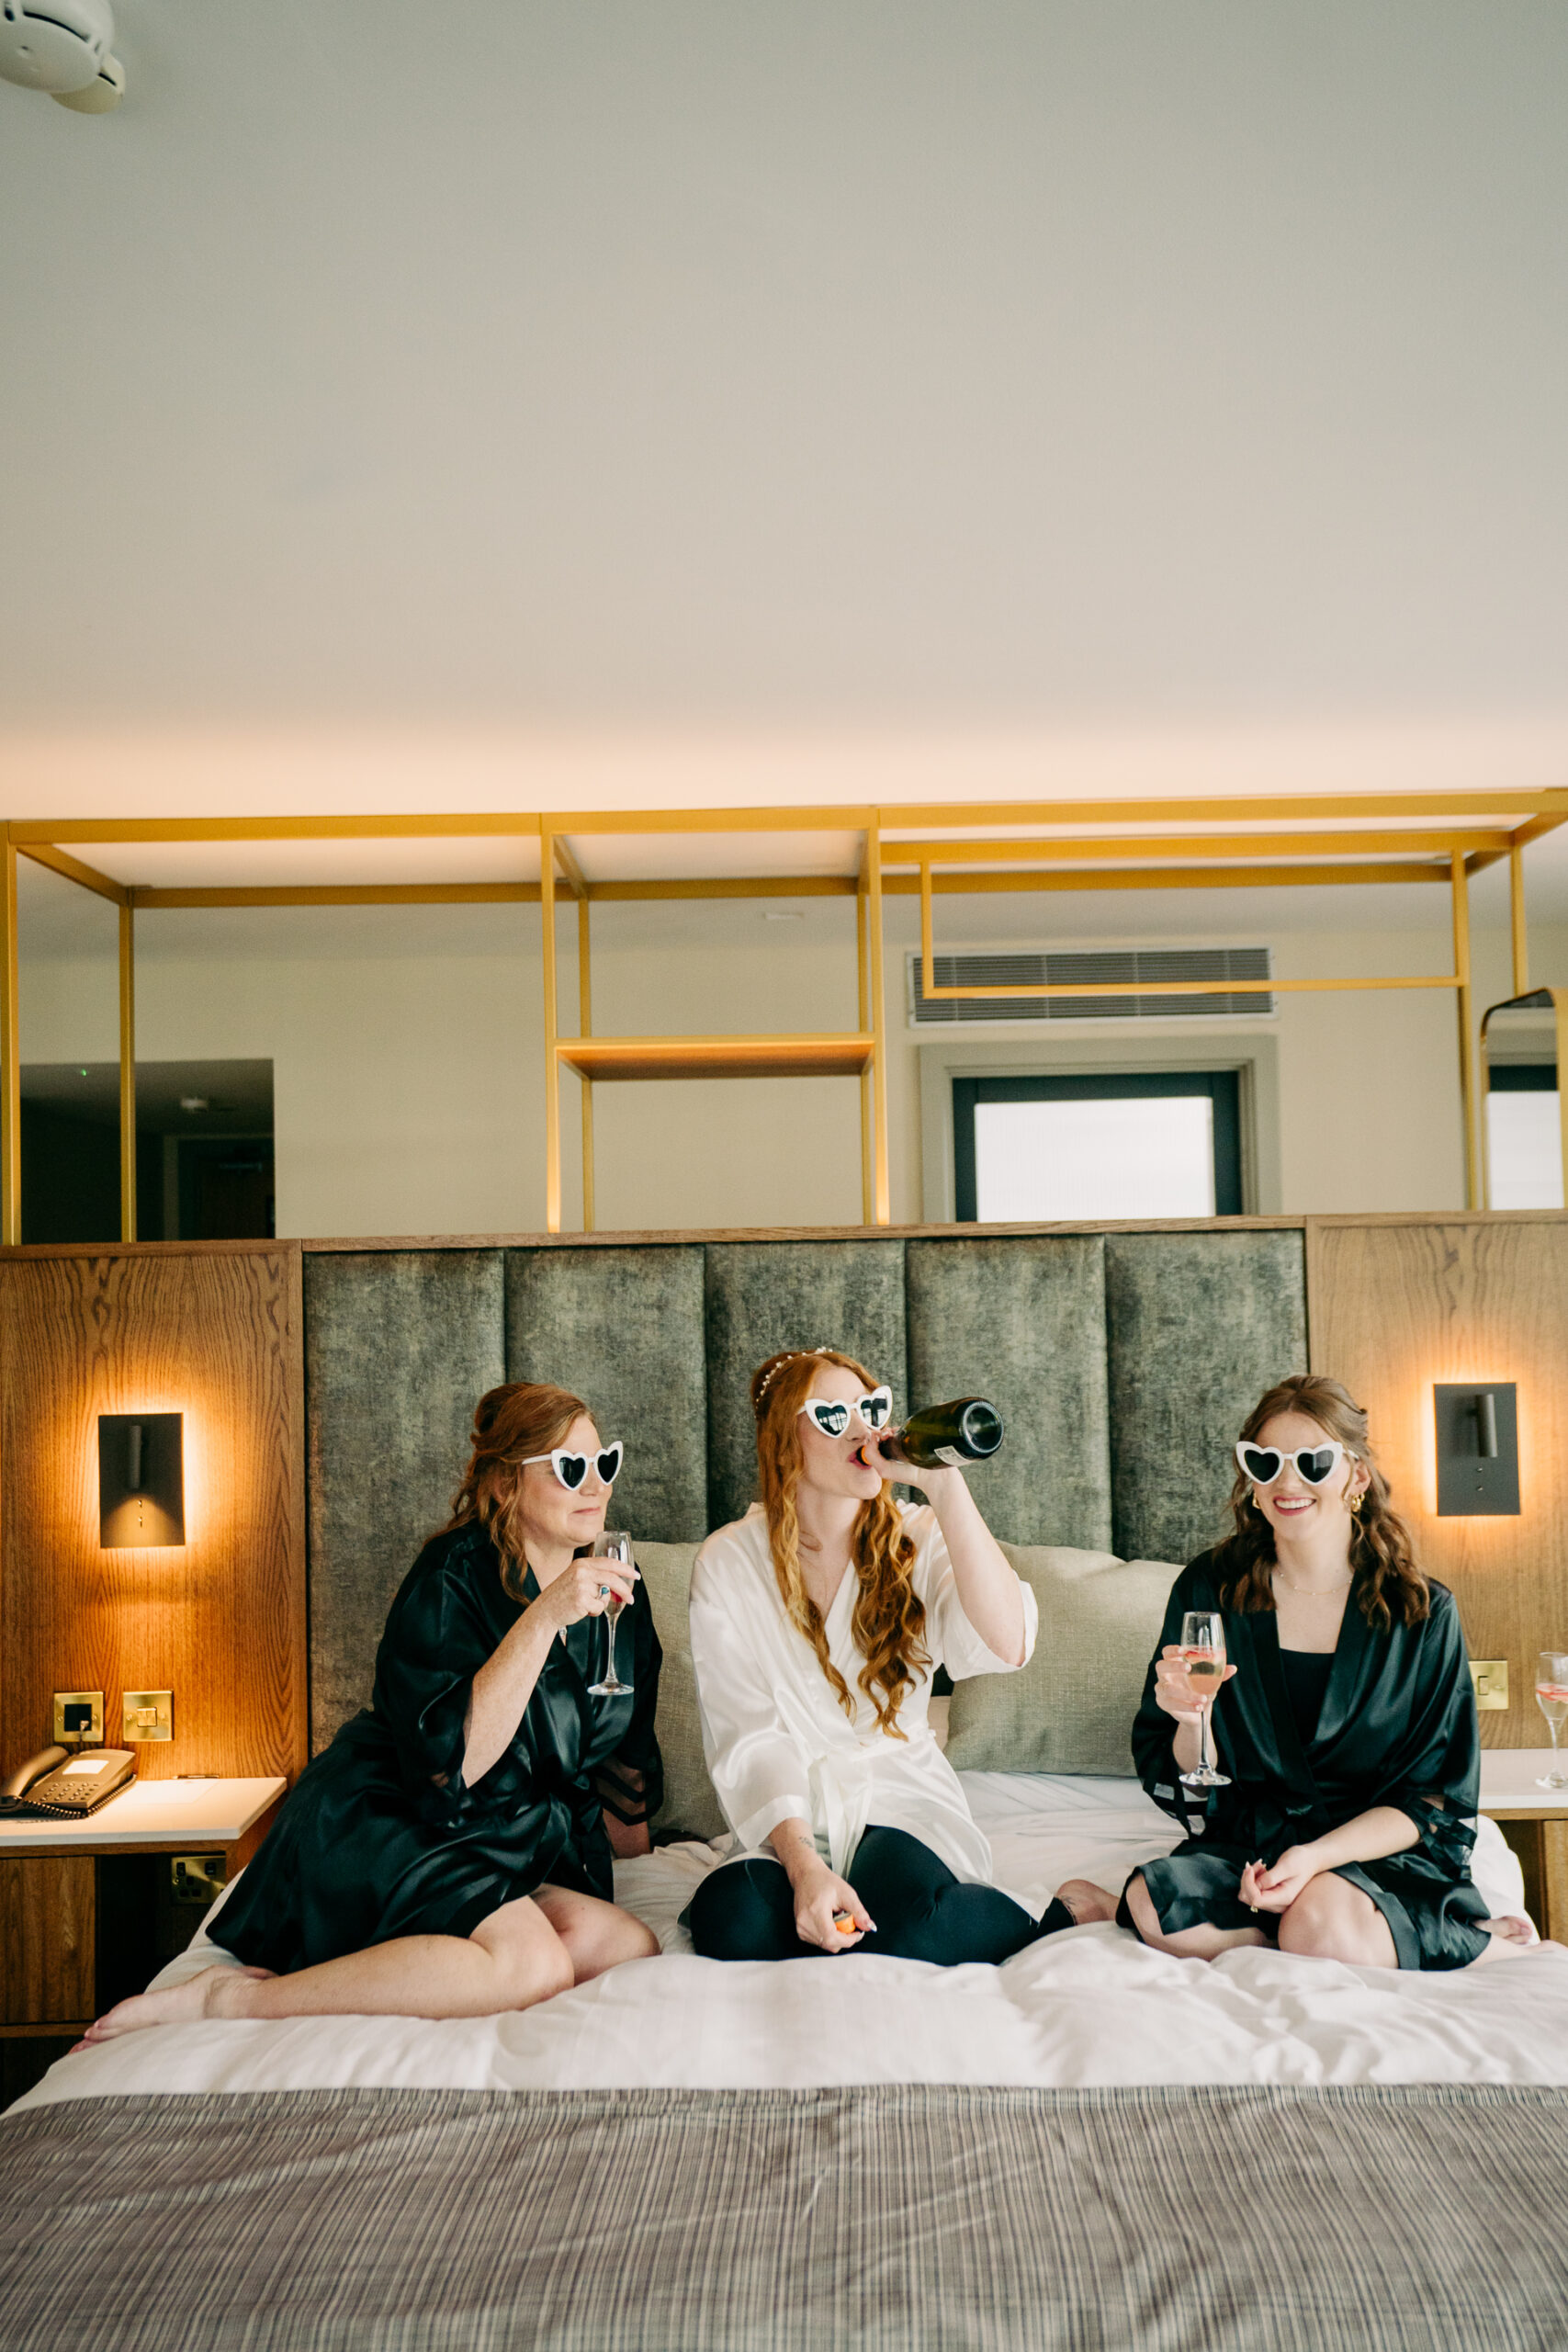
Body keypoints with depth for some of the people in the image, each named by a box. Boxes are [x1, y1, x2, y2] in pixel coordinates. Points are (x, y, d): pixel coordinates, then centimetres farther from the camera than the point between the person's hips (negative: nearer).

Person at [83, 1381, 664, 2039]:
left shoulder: (618, 1592, 4)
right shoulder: (452, 1578, -16)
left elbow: (622, 1752, 19)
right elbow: (449, 1763, -28)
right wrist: (543, 1619, -33)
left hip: (513, 1848, 7)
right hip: (386, 1821, -7)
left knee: (631, 1947, -22)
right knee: (532, 1964, -34)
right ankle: (230, 1998, -21)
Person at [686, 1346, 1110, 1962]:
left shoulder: (917, 1539, 2)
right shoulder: (729, 1563, -2)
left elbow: (1005, 1647, -18)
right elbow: (748, 1737, -10)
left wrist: (943, 1483, -21)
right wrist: (803, 1864, -26)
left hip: (901, 1801, 0)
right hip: (789, 1820, 1)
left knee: (894, 1920, -33)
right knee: (731, 1923, -32)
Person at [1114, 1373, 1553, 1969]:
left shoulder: (1422, 1611, -2)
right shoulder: (1207, 1590, 0)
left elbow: (1435, 1797, -2)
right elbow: (1185, 1794, 3)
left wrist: (1317, 1855, -19)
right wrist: (1190, 1724, -21)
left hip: (1386, 1853, -2)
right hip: (1245, 1846, 2)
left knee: (1322, 1918, -34)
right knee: (1152, 1900, -28)